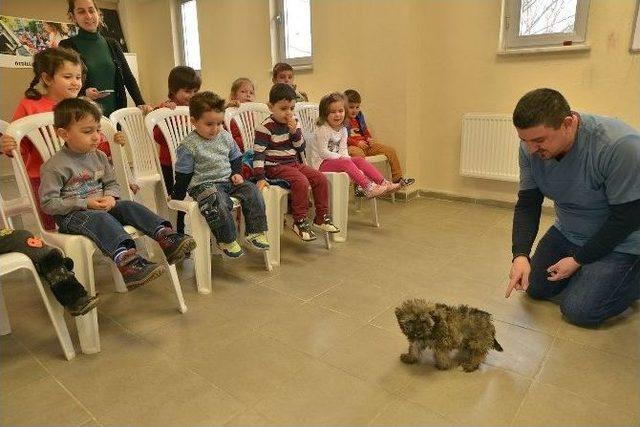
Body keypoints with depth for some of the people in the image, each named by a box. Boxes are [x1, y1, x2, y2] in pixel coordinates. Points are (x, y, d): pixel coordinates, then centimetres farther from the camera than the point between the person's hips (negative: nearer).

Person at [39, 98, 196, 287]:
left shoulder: (99, 157, 9)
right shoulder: (54, 166, -10)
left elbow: (112, 183, 18)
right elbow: (48, 203, -12)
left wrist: (110, 197, -6)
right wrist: (85, 203, -20)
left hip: (101, 208, 6)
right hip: (71, 216, -6)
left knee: (129, 206, -19)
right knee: (101, 218, -35)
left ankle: (166, 238, -36)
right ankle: (127, 261, -59)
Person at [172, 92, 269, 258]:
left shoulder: (226, 137, 8)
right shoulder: (188, 146, -7)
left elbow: (236, 158, 22)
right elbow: (183, 174, -4)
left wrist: (236, 173, 4)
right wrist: (178, 198, -2)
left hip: (227, 180, 6)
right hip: (203, 184, -6)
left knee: (252, 190, -13)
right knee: (218, 201, -34)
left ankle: (256, 232, -8)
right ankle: (227, 240, -19)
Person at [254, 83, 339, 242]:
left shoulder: (294, 123, 8)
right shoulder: (265, 128, -12)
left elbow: (301, 148, 8)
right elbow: (258, 153, -15)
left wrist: (295, 132, -10)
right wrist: (260, 178, -21)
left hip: (294, 163, 7)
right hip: (275, 166, -7)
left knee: (321, 179, -6)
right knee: (301, 182, -29)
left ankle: (322, 218, 5)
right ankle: (300, 222, -16)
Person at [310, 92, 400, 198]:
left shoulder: (343, 129, 8)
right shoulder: (323, 130, -16)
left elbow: (343, 149, 4)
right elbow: (323, 152, -20)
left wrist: (345, 157, -16)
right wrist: (340, 157, -18)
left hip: (336, 161, 8)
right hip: (321, 163, -8)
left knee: (360, 160, -8)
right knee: (346, 163, -31)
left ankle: (384, 183, -17)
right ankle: (368, 188, -40)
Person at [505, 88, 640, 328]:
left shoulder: (620, 146, -33)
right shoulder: (531, 148, -17)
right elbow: (527, 205, -11)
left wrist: (579, 259, -18)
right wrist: (520, 255, -25)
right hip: (568, 233, 6)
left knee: (578, 311, -12)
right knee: (535, 288, 9)